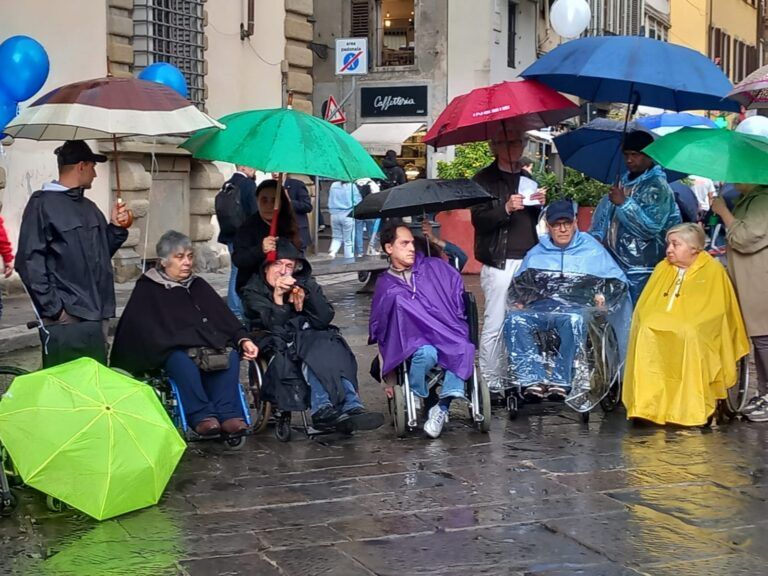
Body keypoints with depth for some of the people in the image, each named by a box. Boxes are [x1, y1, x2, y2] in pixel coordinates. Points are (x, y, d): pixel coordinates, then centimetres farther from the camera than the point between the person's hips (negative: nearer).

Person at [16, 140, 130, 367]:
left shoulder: (89, 207, 19)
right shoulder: (43, 204, -4)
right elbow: (29, 261, -11)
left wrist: (116, 228, 9)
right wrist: (53, 309, -15)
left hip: (96, 316, 8)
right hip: (66, 320, -8)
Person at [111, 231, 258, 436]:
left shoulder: (198, 285, 25)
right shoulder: (147, 289, 11)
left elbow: (224, 317, 17)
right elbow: (137, 328, 0)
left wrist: (243, 340, -2)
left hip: (208, 345, 4)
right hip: (170, 352, -4)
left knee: (231, 355, -28)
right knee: (183, 361, -39)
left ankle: (227, 413, -33)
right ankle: (201, 415, -38)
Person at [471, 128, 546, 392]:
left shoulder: (528, 179, 21)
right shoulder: (484, 179, 3)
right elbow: (479, 219, -7)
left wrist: (541, 204, 4)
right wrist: (506, 208, -21)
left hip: (529, 260, 6)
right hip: (499, 262, -5)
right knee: (494, 325, -8)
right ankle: (490, 383, -3)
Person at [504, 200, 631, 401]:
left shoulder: (593, 250, 20)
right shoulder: (536, 254, 26)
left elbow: (618, 281, 17)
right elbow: (518, 284, 28)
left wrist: (603, 295, -2)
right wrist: (518, 301, 7)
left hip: (577, 307, -2)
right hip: (540, 307, 2)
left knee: (574, 320, -42)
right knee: (514, 319, -32)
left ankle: (560, 380, -38)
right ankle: (533, 379, -39)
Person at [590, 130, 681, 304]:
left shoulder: (657, 187, -10)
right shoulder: (625, 181, 14)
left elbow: (650, 228, -20)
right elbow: (607, 212, 26)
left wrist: (624, 203, -21)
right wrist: (598, 237, 10)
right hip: (615, 264, 8)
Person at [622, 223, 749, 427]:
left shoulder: (713, 271, 3)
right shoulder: (662, 268, 17)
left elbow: (714, 311, -7)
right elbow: (644, 306, 13)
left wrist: (680, 325, -16)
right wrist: (651, 322, -10)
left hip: (694, 337, -4)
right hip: (657, 330, 4)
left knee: (689, 336, -37)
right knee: (645, 334, -29)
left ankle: (692, 410, -32)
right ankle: (648, 406, -32)